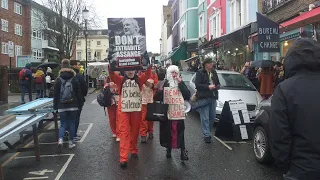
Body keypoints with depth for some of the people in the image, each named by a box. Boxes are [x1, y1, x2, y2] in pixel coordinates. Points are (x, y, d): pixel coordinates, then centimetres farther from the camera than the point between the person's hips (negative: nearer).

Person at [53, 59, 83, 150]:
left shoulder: (58, 80, -1)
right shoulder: (74, 79, -1)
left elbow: (56, 94, 1)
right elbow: (79, 93, 1)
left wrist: (55, 106, 7)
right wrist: (80, 104, 7)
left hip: (62, 106, 0)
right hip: (73, 106, 0)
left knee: (63, 123, 8)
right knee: (72, 123, 10)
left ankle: (60, 139, -14)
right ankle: (71, 142, 13)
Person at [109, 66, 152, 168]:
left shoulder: (139, 80, 7)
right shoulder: (121, 80, 5)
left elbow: (147, 75, -8)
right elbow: (112, 75, -10)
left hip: (136, 109, 2)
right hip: (123, 110, -1)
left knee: (135, 131, 12)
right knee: (124, 133, -5)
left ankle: (133, 150, 32)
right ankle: (123, 158, -6)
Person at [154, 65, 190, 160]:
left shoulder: (181, 83, 9)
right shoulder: (164, 83, 4)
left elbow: (187, 95, -4)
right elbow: (157, 98, 1)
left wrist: (180, 84, -9)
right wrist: (159, 91, -20)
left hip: (179, 113, 0)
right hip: (167, 112, 0)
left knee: (180, 131, -3)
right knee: (167, 131, 7)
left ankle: (183, 150, 3)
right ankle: (168, 148, 24)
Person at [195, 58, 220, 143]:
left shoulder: (214, 72, 15)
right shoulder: (200, 73, -4)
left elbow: (218, 83, 21)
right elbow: (197, 85, -10)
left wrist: (217, 86, -2)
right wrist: (208, 87, -17)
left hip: (213, 97, 6)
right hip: (203, 98, -6)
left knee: (212, 117, 11)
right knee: (205, 118, -5)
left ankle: (207, 132, 28)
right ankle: (206, 135, 0)